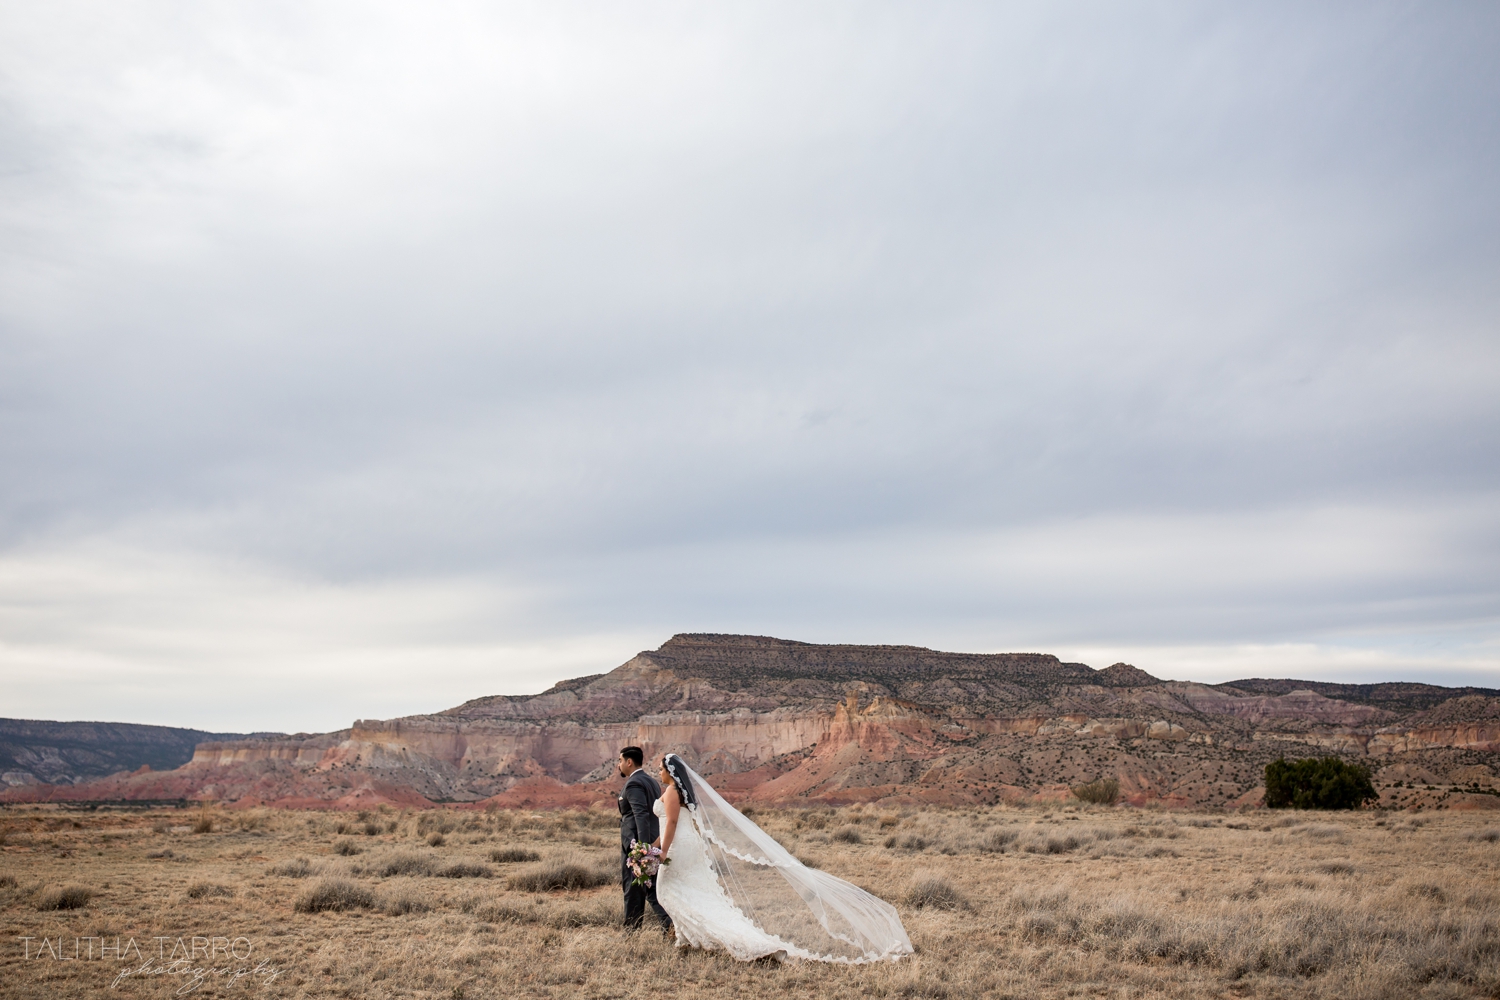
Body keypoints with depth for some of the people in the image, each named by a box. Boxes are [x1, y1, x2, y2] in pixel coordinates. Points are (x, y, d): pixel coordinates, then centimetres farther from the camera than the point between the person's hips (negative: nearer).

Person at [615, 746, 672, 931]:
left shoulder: (634, 784, -13)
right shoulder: (651, 781, 15)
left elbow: (641, 815, -23)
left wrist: (643, 847, -28)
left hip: (636, 842, -9)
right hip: (653, 841, 9)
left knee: (633, 888, 2)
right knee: (651, 887, 10)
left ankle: (632, 929, 8)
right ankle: (668, 922, 2)